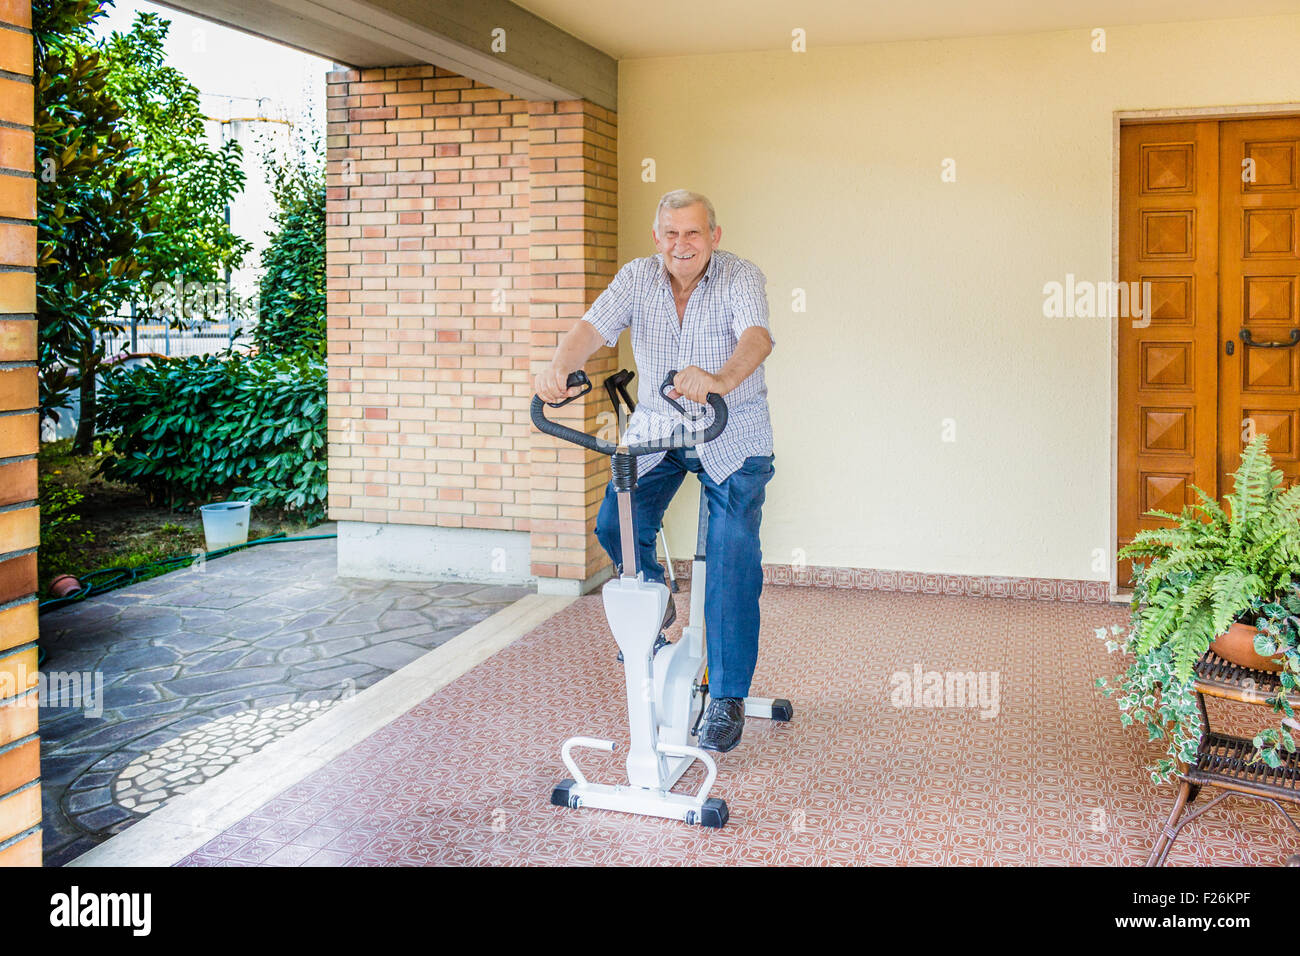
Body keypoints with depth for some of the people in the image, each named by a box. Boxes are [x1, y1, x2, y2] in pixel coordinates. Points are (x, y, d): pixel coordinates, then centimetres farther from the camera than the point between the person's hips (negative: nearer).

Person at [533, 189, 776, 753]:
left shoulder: (741, 278, -14)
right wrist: (559, 368, -44)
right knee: (614, 525, -14)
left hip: (732, 437, -3)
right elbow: (593, 326, -21)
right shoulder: (637, 277, -5)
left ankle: (727, 699, -1)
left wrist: (721, 379, -57)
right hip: (655, 430, 3)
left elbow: (757, 335, -34)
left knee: (732, 557, -11)